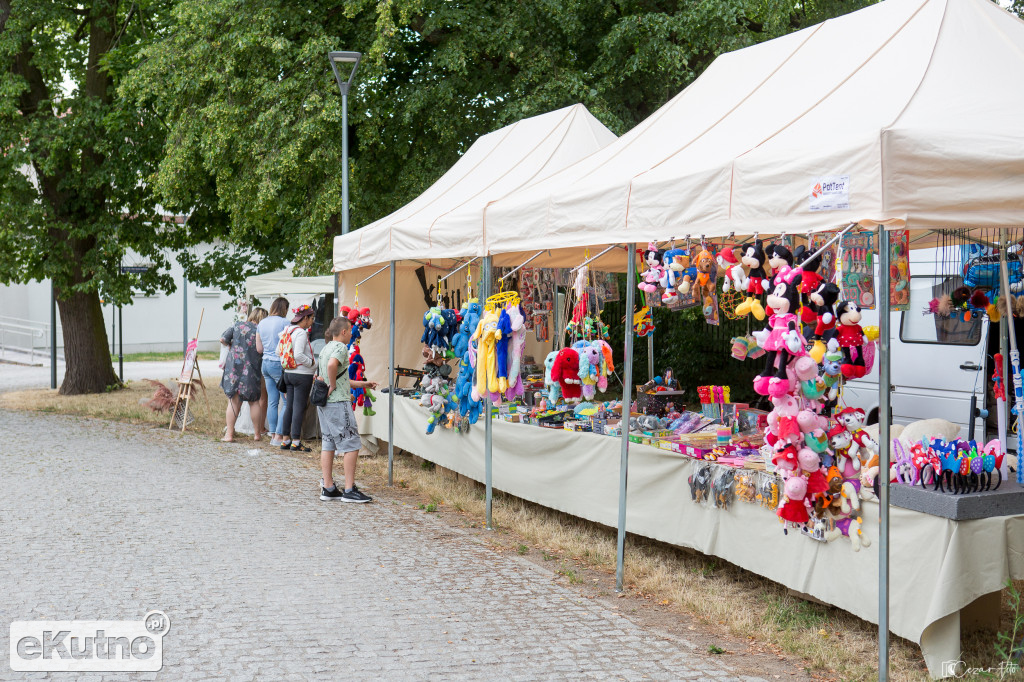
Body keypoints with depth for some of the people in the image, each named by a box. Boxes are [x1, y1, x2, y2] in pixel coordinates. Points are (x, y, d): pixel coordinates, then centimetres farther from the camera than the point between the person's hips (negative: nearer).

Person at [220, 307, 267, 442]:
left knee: (233, 401, 6)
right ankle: (257, 434, 17)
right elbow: (261, 351, -12)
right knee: (254, 402, 11)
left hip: (233, 367, 1)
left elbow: (223, 339, 4)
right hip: (251, 369, -1)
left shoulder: (237, 325, 5)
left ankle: (229, 434, 3)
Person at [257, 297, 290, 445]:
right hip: (279, 363, -7)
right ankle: (279, 436, -5)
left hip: (265, 363, 8)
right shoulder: (284, 322, -11)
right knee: (287, 401, -2)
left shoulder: (262, 323, 11)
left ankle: (273, 434, 12)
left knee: (272, 401, 10)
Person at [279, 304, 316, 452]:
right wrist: (311, 362, -11)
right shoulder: (301, 333, -16)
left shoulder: (287, 330, 9)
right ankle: (296, 443, 0)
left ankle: (285, 440, 18)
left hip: (288, 373, 8)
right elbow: (298, 355, -25)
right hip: (302, 375, -8)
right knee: (299, 409, -3)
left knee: (289, 407, 13)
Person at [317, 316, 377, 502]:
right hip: (338, 403, -10)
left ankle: (328, 488, 14)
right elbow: (332, 365, -32)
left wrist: (362, 384, 26)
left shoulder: (325, 348, 18)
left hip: (324, 403, 10)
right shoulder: (340, 347, -10)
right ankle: (349, 490, -3)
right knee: (351, 444, -4)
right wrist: (333, 386, -17)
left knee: (328, 444, 12)